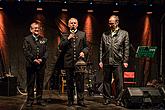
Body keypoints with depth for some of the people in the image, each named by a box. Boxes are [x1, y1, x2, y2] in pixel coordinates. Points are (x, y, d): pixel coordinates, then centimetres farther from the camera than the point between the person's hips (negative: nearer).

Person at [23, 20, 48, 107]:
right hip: (30, 64, -2)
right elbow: (26, 52, -4)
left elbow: (46, 52, 6)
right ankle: (30, 100, 10)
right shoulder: (27, 39, 5)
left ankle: (39, 99, 15)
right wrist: (33, 60, -13)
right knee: (30, 83, 3)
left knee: (40, 83, 6)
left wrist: (42, 59, -10)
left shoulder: (44, 40, 12)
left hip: (41, 64, 2)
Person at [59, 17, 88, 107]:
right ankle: (70, 100, 15)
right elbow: (60, 47, 1)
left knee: (80, 82, -2)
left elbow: (86, 46, 13)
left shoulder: (82, 34, 14)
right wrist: (68, 39, -8)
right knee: (69, 83, 5)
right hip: (68, 62, 1)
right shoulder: (64, 35, 12)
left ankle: (80, 100, 5)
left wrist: (83, 52, -8)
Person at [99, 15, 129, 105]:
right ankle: (107, 98, 17)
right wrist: (101, 61, 4)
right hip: (106, 62, 2)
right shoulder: (104, 34, 12)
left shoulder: (124, 33, 7)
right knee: (106, 81, 7)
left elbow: (126, 48, 3)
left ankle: (118, 99, 13)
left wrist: (125, 61, -3)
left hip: (118, 62, -2)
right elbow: (101, 49, 11)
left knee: (119, 81, 2)